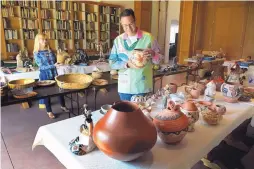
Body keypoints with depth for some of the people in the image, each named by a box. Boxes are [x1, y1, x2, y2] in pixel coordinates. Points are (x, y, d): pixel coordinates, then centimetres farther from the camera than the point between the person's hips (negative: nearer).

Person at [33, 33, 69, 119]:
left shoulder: (50, 50, 4)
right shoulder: (37, 53, -10)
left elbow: (55, 61, 11)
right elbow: (42, 67, -18)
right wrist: (54, 65, -28)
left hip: (54, 74, 4)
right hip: (45, 76, -4)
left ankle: (63, 106, 32)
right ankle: (49, 111, 24)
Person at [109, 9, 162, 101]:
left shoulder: (148, 37, -4)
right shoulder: (118, 40, 2)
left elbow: (158, 59, 0)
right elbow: (112, 63, 1)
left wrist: (153, 54, -23)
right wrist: (127, 64, -16)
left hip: (143, 87, -1)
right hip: (124, 87, 2)